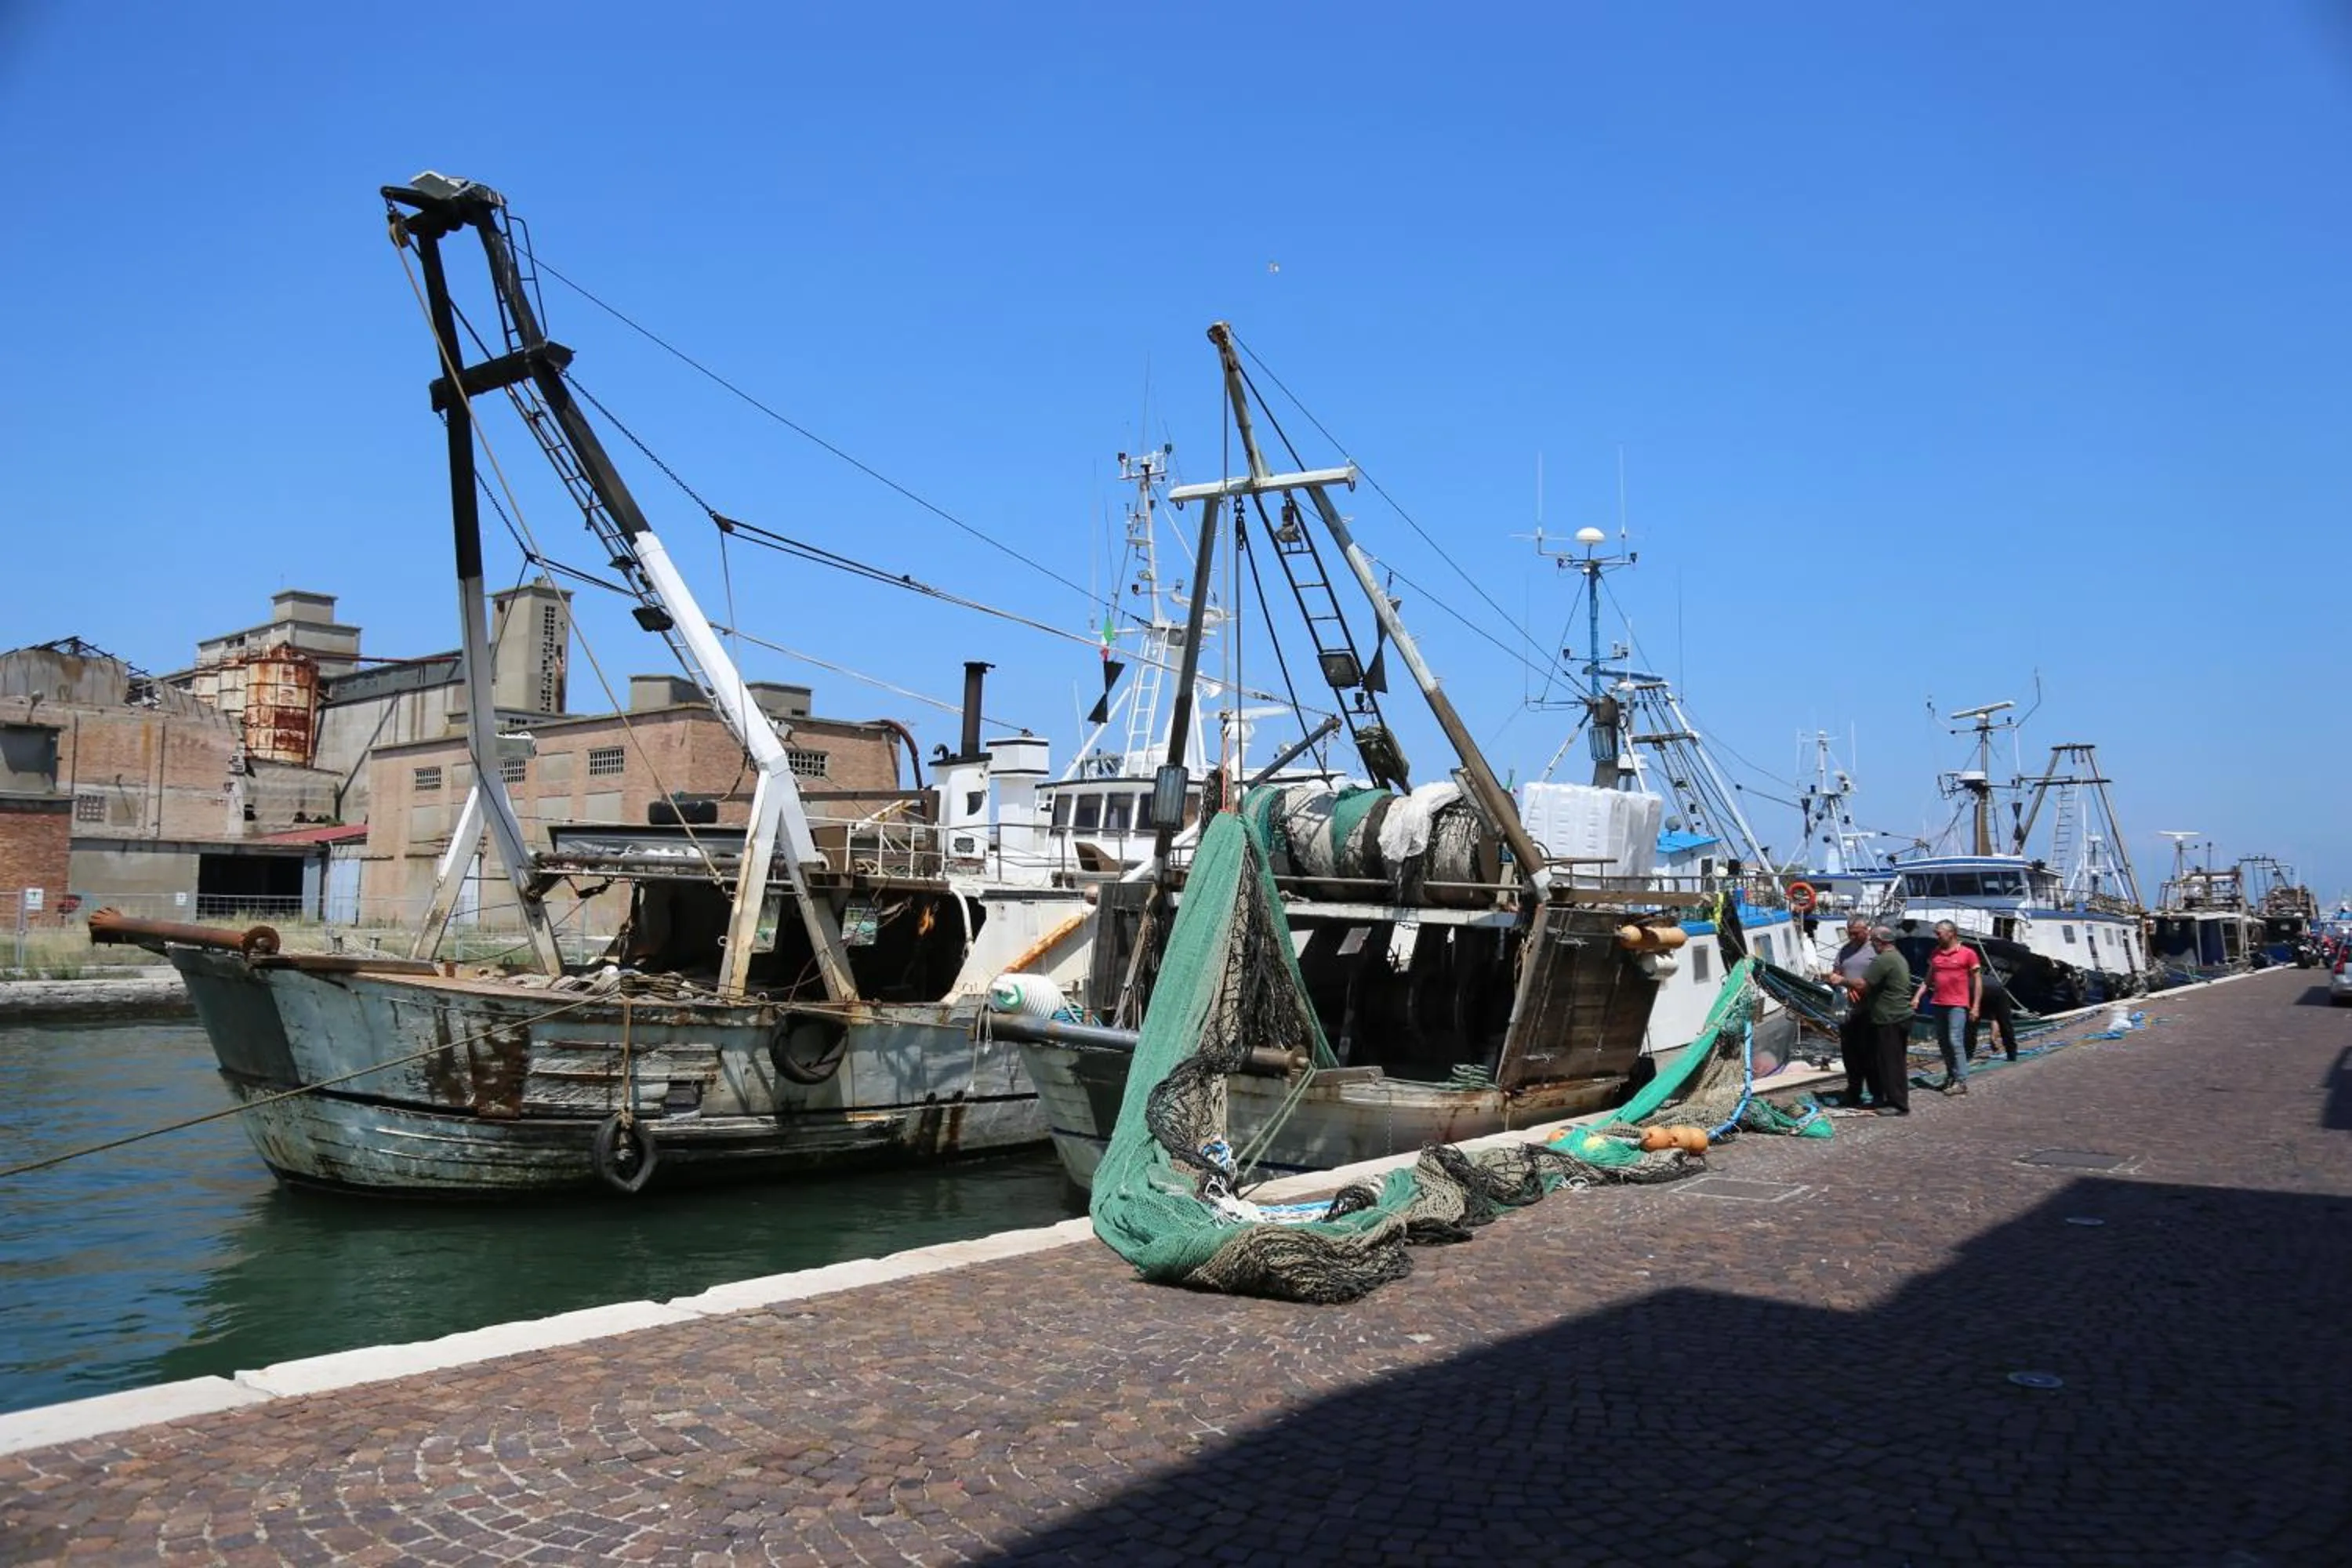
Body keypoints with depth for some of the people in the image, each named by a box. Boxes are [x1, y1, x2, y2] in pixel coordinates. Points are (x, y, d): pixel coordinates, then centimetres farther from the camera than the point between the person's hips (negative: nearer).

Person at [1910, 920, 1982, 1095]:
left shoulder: (1968, 954, -4)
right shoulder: (1935, 954, 11)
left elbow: (1977, 981, -2)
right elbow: (1928, 979, 16)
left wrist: (1975, 1006, -7)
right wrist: (1917, 997, 6)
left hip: (1957, 1006, -6)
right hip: (1938, 1004, 6)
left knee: (1955, 1041, -11)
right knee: (1943, 1042, 10)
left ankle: (1961, 1082, -8)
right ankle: (1951, 1077, 20)